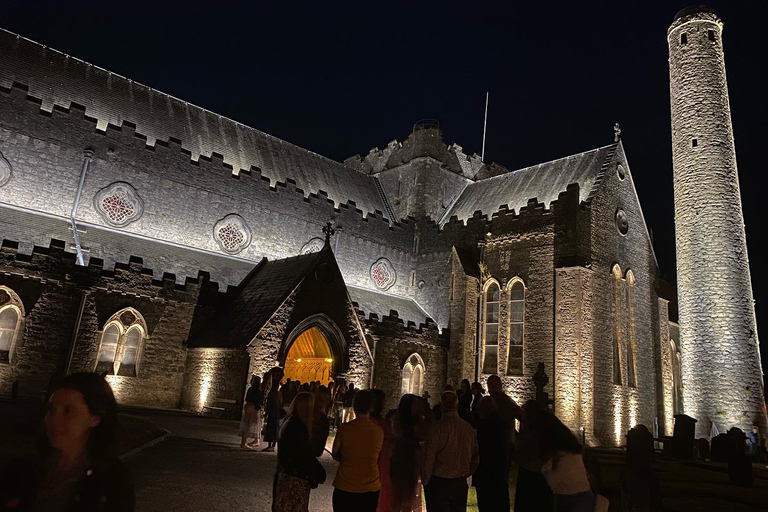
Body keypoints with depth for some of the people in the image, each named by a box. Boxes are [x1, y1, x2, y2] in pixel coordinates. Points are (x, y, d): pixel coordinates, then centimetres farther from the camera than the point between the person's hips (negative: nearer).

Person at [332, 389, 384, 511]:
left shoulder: (344, 428, -14)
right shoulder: (379, 431, -8)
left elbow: (335, 454, 0)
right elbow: (376, 458, 4)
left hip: (345, 487, -2)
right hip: (370, 488, 2)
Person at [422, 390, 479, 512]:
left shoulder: (437, 427, -15)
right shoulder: (469, 428, 0)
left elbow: (429, 457, -13)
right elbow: (475, 459, 10)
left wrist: (425, 481, 1)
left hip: (439, 483, -4)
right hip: (460, 484, 5)